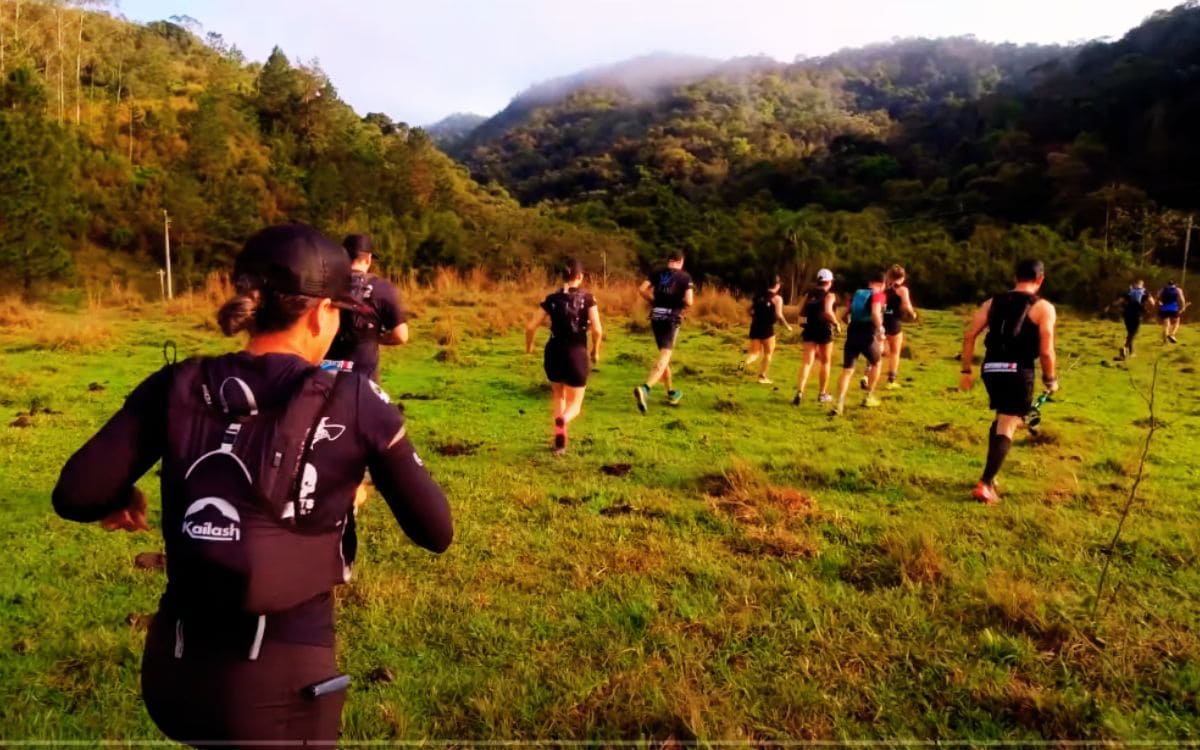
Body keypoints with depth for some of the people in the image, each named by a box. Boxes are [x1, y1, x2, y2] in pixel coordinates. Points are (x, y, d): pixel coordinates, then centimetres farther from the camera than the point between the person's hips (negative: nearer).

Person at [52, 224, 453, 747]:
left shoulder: (179, 387, -4)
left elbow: (75, 496, -8)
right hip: (282, 683, -3)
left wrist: (121, 502, 14)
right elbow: (436, 532, -5)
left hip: (172, 671, 3)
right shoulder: (355, 401, -10)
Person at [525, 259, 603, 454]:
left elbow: (531, 326, -2)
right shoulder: (587, 298, -4)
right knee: (574, 405, 10)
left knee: (558, 395, 28)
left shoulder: (551, 299, 1)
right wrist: (595, 351, 6)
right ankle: (562, 421, -27)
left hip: (554, 354, 3)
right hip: (576, 354, -2)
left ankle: (559, 440, 17)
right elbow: (597, 330, -12)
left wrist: (528, 347, 17)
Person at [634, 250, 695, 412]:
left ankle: (671, 392, 30)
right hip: (672, 318, -5)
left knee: (664, 353, 20)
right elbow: (688, 302, -10)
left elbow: (642, 289, -4)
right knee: (664, 356, -10)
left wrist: (653, 301, 10)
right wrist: (680, 303, 12)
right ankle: (645, 389, -32)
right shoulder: (685, 277, -1)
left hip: (656, 317, 5)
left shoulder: (657, 273, 8)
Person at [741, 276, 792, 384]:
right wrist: (787, 325, -1)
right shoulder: (777, 298, -5)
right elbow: (778, 315, -14)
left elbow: (750, 310, 11)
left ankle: (745, 363, -19)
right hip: (767, 328, -5)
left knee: (755, 353, 12)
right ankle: (762, 376, 15)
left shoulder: (758, 295, 11)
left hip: (755, 327, 5)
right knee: (768, 353, 13)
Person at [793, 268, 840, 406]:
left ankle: (800, 392, -21)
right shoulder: (829, 295, -6)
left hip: (809, 330, 4)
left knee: (807, 362, -2)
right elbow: (828, 311, -21)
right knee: (826, 362, 13)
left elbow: (802, 312, 8)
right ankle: (823, 394, 20)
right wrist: (837, 324, -9)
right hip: (824, 330, -4)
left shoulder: (809, 294, 10)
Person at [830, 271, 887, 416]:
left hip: (852, 334, 4)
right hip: (868, 336, -4)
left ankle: (839, 404, -13)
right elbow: (875, 313, -20)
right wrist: (880, 331, -12)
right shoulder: (878, 295, -1)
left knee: (847, 370, 3)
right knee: (876, 363, 24)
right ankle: (868, 397, 28)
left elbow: (846, 315, 17)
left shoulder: (857, 293, 16)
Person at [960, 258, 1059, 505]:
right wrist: (1050, 379, 7)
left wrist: (966, 371, 8)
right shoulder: (1043, 308, 0)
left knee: (1001, 419, 25)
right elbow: (1046, 351, -8)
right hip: (1018, 371, -5)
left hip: (991, 369, 5)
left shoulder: (993, 302, 12)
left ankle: (990, 476, 28)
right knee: (1007, 427, -3)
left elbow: (969, 336, 4)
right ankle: (985, 485, -13)